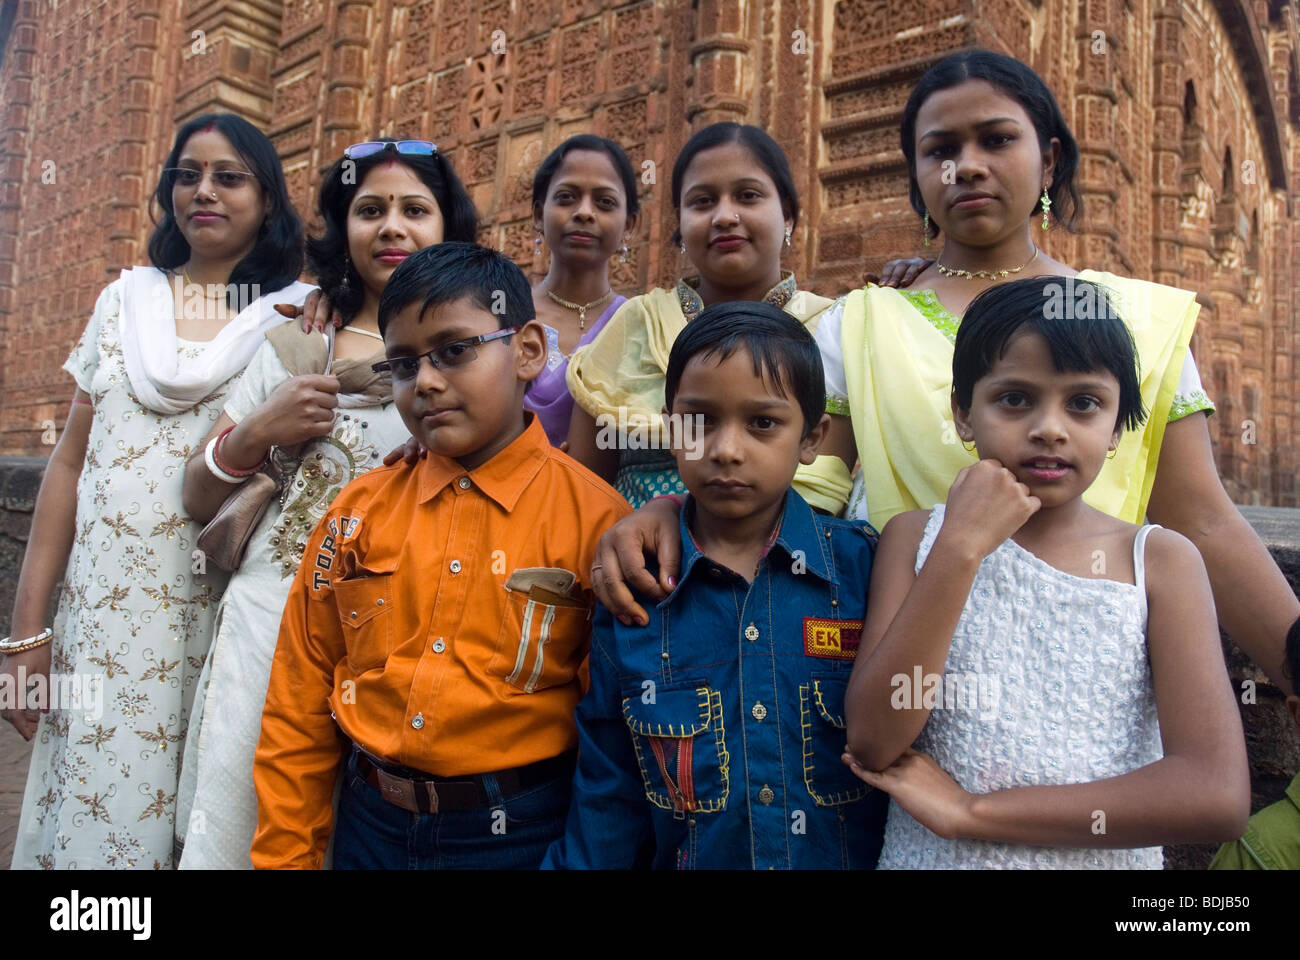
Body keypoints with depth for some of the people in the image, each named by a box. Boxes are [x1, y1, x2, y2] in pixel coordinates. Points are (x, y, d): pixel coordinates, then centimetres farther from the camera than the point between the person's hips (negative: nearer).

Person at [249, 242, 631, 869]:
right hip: (371, 824, 4)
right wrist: (284, 855, 6)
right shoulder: (359, 511, -1)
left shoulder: (592, 518, -13)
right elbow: (298, 708, 5)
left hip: (520, 833, -3)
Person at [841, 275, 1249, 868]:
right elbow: (871, 744, -16)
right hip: (928, 858, 0)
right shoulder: (915, 538, -6)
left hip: (1108, 856, 0)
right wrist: (960, 549, -22)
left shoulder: (1160, 560, -7)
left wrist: (970, 812, -18)